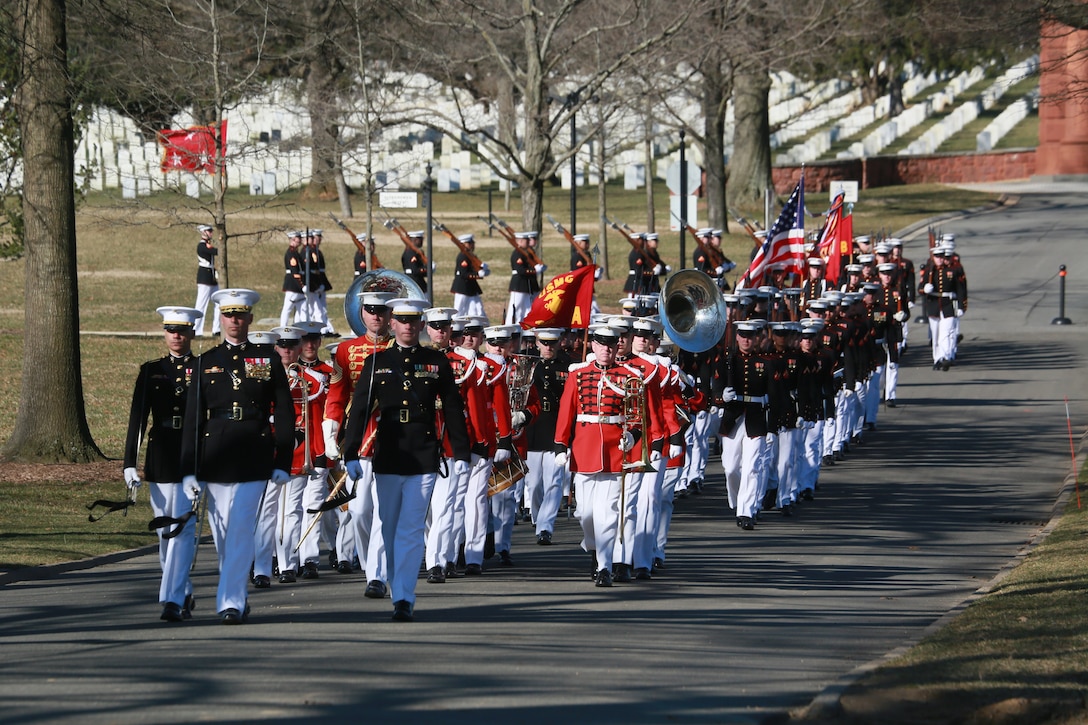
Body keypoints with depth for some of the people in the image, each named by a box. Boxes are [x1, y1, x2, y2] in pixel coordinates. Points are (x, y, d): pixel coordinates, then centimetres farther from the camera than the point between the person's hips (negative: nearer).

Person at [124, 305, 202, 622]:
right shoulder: (151, 371, 8)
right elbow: (137, 418, 5)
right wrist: (129, 463, -2)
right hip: (160, 461, 3)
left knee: (184, 528, -12)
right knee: (166, 531, 9)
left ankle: (173, 599, -15)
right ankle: (184, 593, 23)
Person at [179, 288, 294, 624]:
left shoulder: (267, 359, 6)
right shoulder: (206, 362, 8)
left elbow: (284, 413, 7)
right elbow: (192, 418, 6)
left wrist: (283, 461, 1)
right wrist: (189, 470, 0)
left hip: (253, 457, -2)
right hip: (215, 456, 2)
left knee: (241, 530, -11)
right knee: (223, 535, 9)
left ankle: (231, 602, -13)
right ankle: (237, 598, 23)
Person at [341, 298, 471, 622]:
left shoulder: (438, 362, 4)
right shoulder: (377, 362, 5)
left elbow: (453, 410, 7)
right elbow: (359, 410, 2)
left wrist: (461, 453, 3)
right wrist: (350, 454, -6)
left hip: (423, 461, -2)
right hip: (387, 460, 2)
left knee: (410, 531, -9)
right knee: (390, 532, 9)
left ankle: (404, 599, -12)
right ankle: (399, 591, 22)